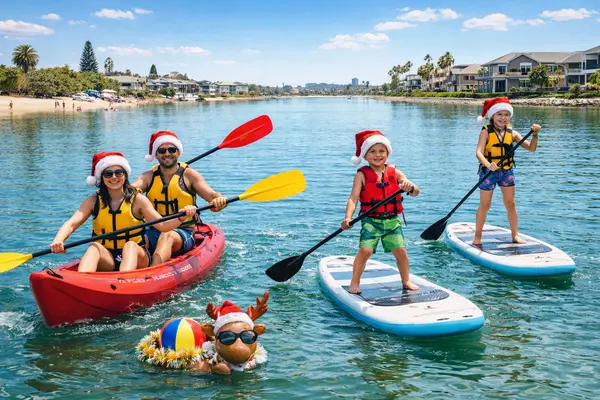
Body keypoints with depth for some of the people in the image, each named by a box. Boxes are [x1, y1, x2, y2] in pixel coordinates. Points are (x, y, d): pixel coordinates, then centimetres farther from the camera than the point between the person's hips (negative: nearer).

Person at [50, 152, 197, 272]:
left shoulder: (137, 199, -1)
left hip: (135, 257, -1)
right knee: (94, 247, -27)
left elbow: (162, 226, -8)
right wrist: (58, 240, -29)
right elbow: (71, 224, -8)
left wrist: (181, 218, -29)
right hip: (106, 260, 1)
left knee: (130, 245, -31)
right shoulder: (93, 201, 4)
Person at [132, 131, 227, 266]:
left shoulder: (189, 175, 3)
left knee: (167, 236, -36)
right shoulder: (149, 177, 12)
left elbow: (211, 195, -9)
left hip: (184, 232, -3)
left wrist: (220, 200, -33)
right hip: (154, 231, 4)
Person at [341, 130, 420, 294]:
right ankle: (354, 283, 3)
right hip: (371, 221, -3)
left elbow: (416, 192, 0)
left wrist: (410, 187, -25)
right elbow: (353, 198, -13)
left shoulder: (395, 173, 4)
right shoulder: (362, 175, -4)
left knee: (400, 250, -2)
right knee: (365, 250, -15)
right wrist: (348, 218, -29)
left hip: (392, 220, 3)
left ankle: (406, 281, 20)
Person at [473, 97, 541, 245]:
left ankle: (515, 235, 18)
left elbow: (531, 148, -1)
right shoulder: (486, 132, -11)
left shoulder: (512, 134, 1)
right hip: (488, 172, -4)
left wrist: (535, 135, -17)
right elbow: (479, 152, -23)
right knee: (484, 205, 3)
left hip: (507, 171, 4)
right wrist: (488, 164, -41)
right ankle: (477, 237, 14)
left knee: (510, 203, 8)